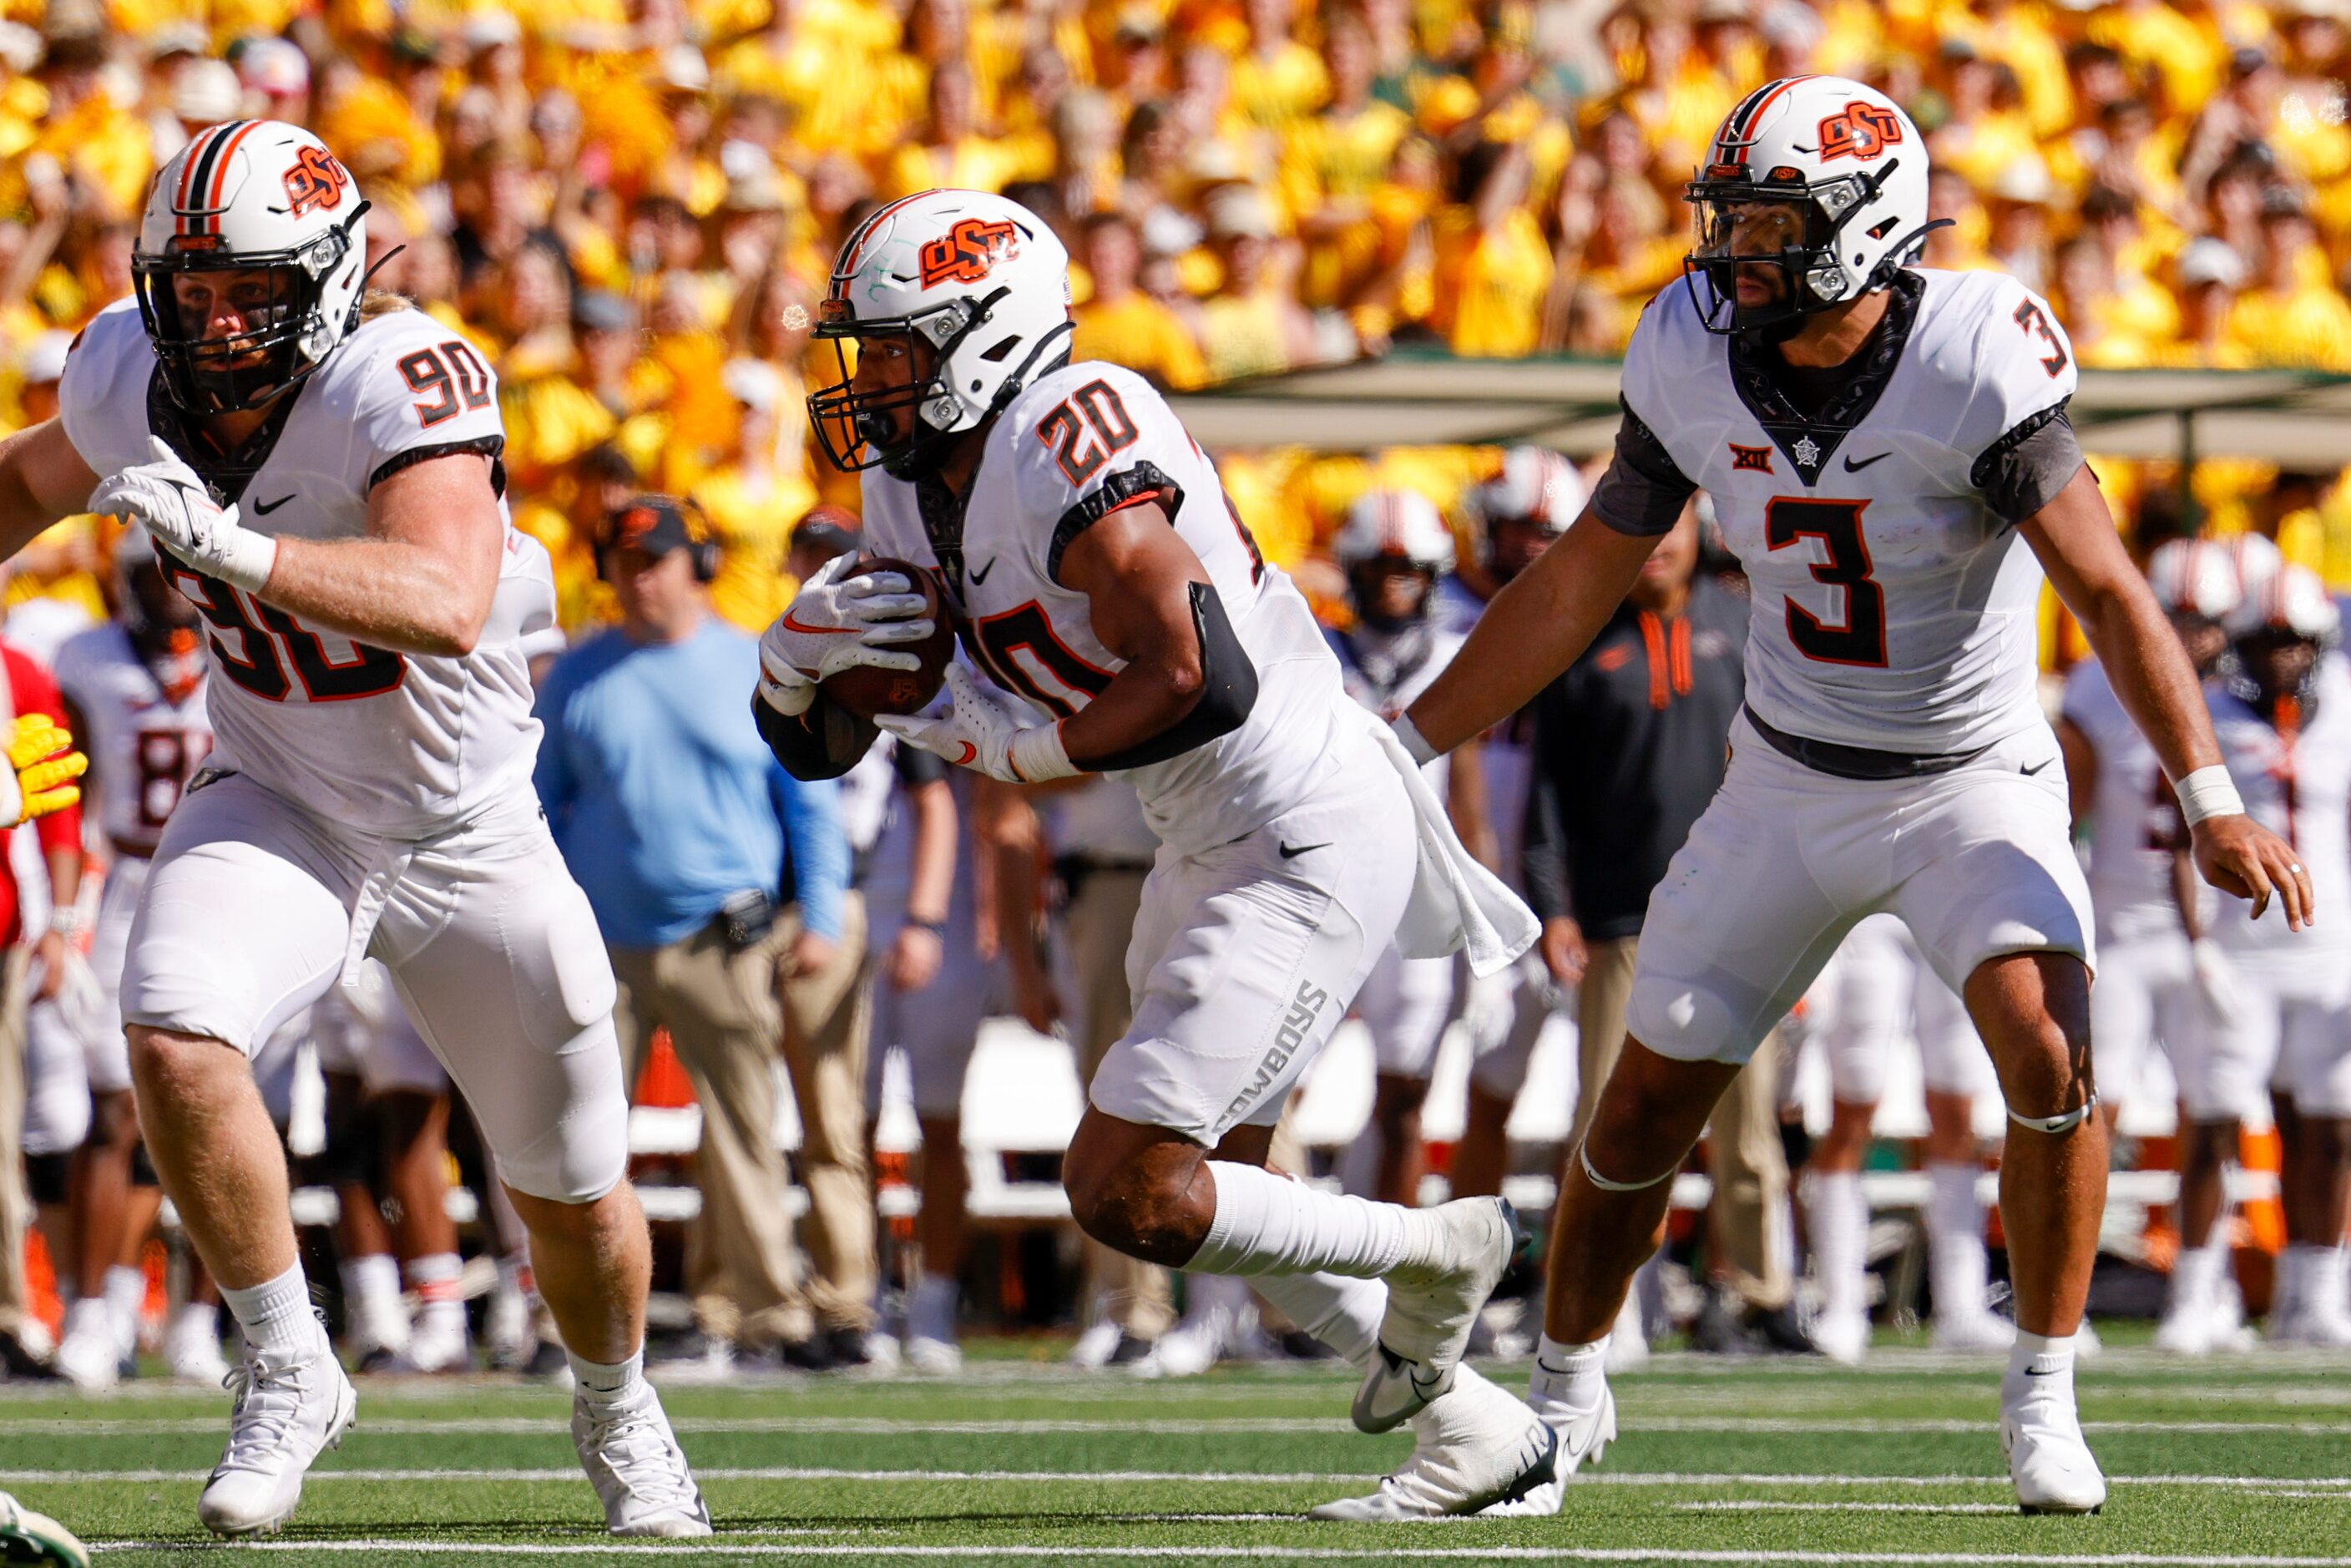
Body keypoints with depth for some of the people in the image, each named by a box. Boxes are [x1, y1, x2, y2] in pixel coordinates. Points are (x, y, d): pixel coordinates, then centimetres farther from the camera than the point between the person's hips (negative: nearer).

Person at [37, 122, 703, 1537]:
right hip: (280, 812, 2)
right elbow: (35, 481, 14)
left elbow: (447, 603, -44)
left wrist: (230, 547, -51)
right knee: (176, 1042, -28)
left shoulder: (399, 381, -28)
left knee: (575, 1193, 8)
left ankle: (620, 1411, 41)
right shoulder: (129, 378, -11)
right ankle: (288, 1371, -8)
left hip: (469, 828, -2)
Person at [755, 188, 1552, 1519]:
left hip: (1307, 847, -11)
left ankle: (1433, 1255, 7)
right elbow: (819, 746, 10)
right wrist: (799, 654, -12)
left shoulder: (1068, 439, -23)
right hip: (1213, 847, 11)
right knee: (1206, 1185, 19)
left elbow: (1200, 679, -31)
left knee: (1128, 1192, -13)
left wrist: (1030, 748, -17)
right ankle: (1472, 1425, 28)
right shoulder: (916, 494, 6)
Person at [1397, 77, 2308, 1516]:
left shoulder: (1974, 366, -25)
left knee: (2048, 1047, -26)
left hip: (1974, 788, -4)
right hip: (1790, 789, 4)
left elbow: (2106, 590, -26)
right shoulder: (1697, 365, -11)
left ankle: (2045, 1396, -9)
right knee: (1648, 1101, 5)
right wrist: (1401, 752, 0)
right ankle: (1567, 1387, 28)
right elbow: (1580, 584, 0)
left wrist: (2212, 804, -35)